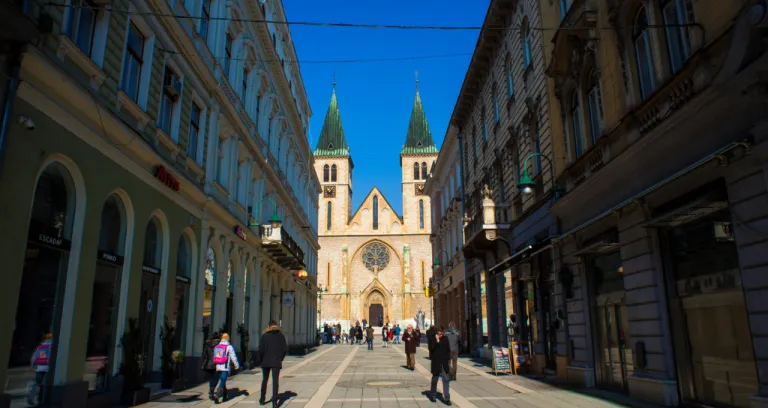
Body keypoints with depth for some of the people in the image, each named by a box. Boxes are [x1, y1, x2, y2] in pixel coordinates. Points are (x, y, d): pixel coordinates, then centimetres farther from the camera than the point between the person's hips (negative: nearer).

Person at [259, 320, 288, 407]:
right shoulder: (281, 336, 1)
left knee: (264, 380, 17)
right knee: (275, 381, 0)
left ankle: (262, 399, 26)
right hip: (277, 362, 0)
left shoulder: (265, 336, -3)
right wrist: (280, 358, 9)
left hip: (266, 362, 0)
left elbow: (260, 349, -7)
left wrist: (262, 359, 7)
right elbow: (285, 349, -1)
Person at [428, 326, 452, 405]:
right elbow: (431, 349, -17)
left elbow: (448, 349, 12)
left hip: (444, 363, 3)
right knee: (435, 379, 11)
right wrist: (437, 341, -23)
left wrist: (448, 358, 3)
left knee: (446, 380, 0)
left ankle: (446, 398, 4)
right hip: (436, 363, -3)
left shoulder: (445, 339, 4)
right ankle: (432, 395, 27)